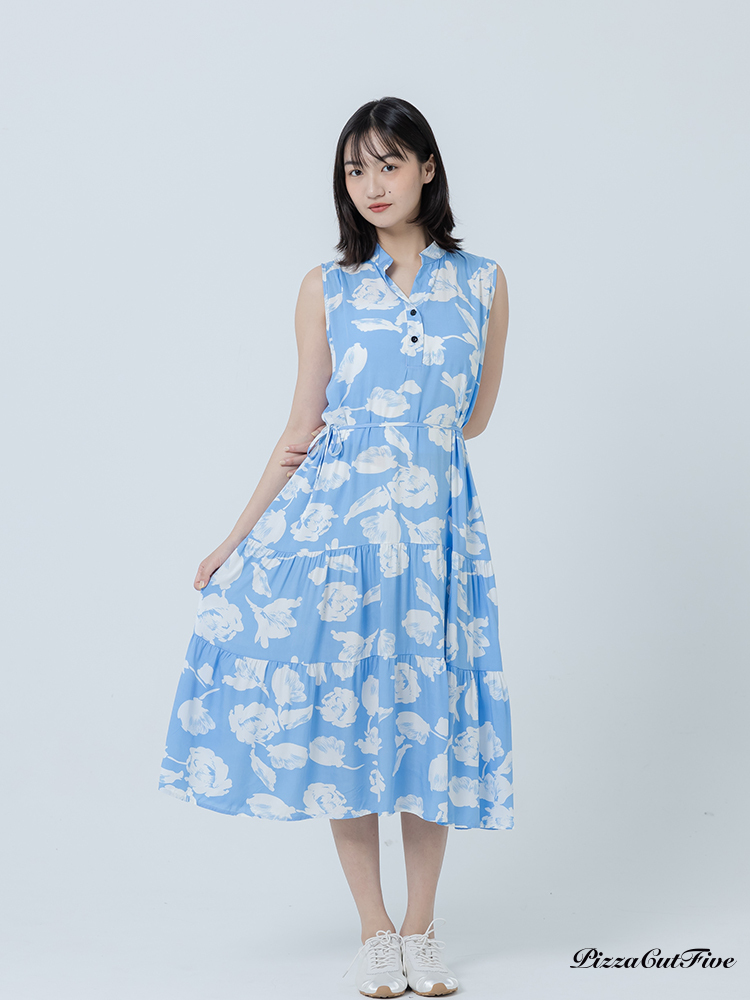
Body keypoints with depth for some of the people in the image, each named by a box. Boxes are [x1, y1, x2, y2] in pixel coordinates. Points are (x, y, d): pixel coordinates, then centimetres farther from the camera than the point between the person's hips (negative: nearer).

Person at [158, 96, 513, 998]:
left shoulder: (482, 283, 6)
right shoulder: (326, 289, 5)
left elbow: (473, 416, 12)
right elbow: (303, 431, 7)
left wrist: (365, 435, 3)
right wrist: (235, 539, 5)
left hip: (435, 520, 0)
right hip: (335, 518, 0)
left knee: (430, 718, 4)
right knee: (340, 718, 2)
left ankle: (421, 926, 21)